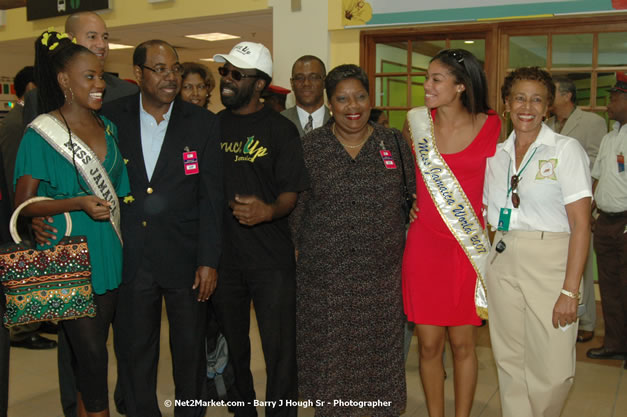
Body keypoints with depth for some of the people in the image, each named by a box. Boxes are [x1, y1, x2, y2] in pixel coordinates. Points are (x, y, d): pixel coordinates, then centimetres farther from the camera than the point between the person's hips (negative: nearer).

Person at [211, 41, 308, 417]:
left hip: (271, 258, -3)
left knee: (280, 347, -1)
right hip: (222, 255, 4)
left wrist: (269, 210, -27)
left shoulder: (280, 129, -3)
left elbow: (291, 193, -6)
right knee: (232, 343, 17)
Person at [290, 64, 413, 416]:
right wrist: (302, 249, 1)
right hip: (326, 272, -1)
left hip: (382, 271, 1)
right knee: (330, 350, 7)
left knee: (381, 346, 10)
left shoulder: (393, 143, 4)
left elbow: (417, 193, 9)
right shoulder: (311, 146, 1)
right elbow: (295, 205, 3)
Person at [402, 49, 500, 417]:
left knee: (463, 344, 8)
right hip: (424, 245, 1)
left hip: (470, 248, 0)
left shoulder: (491, 126, -2)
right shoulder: (418, 123, 0)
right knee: (430, 345, 7)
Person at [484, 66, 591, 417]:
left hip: (549, 263, -4)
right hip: (502, 263, 4)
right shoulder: (497, 154, 10)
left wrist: (570, 291, -16)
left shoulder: (566, 150, -4)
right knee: (510, 362, 11)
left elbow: (581, 225, -10)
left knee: (552, 369, -2)